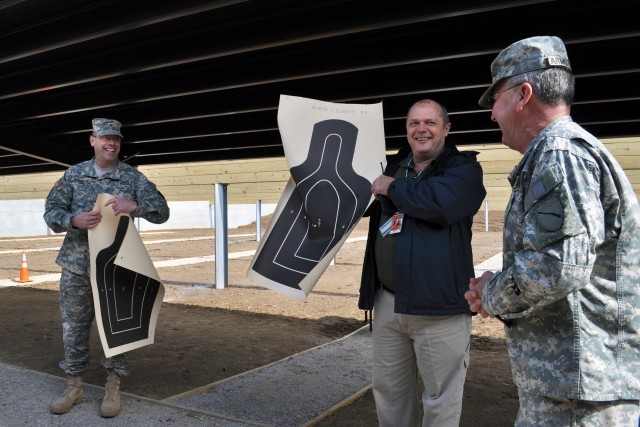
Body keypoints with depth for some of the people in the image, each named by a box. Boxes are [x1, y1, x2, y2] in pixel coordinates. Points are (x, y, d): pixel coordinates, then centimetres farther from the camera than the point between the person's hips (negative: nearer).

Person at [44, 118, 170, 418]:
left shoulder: (133, 177, -1)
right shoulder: (74, 174, 5)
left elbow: (162, 212, -9)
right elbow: (52, 212, 2)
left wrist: (134, 206, -29)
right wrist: (74, 220, -20)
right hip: (76, 266, 2)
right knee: (73, 328, 10)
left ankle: (113, 389, 21)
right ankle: (74, 387, 26)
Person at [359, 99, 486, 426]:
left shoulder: (463, 168, -4)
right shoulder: (392, 167, 15)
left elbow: (438, 201, -27)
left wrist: (393, 188, -11)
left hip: (439, 306, -6)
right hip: (387, 302, 6)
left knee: (440, 401, 8)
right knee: (388, 391, 19)